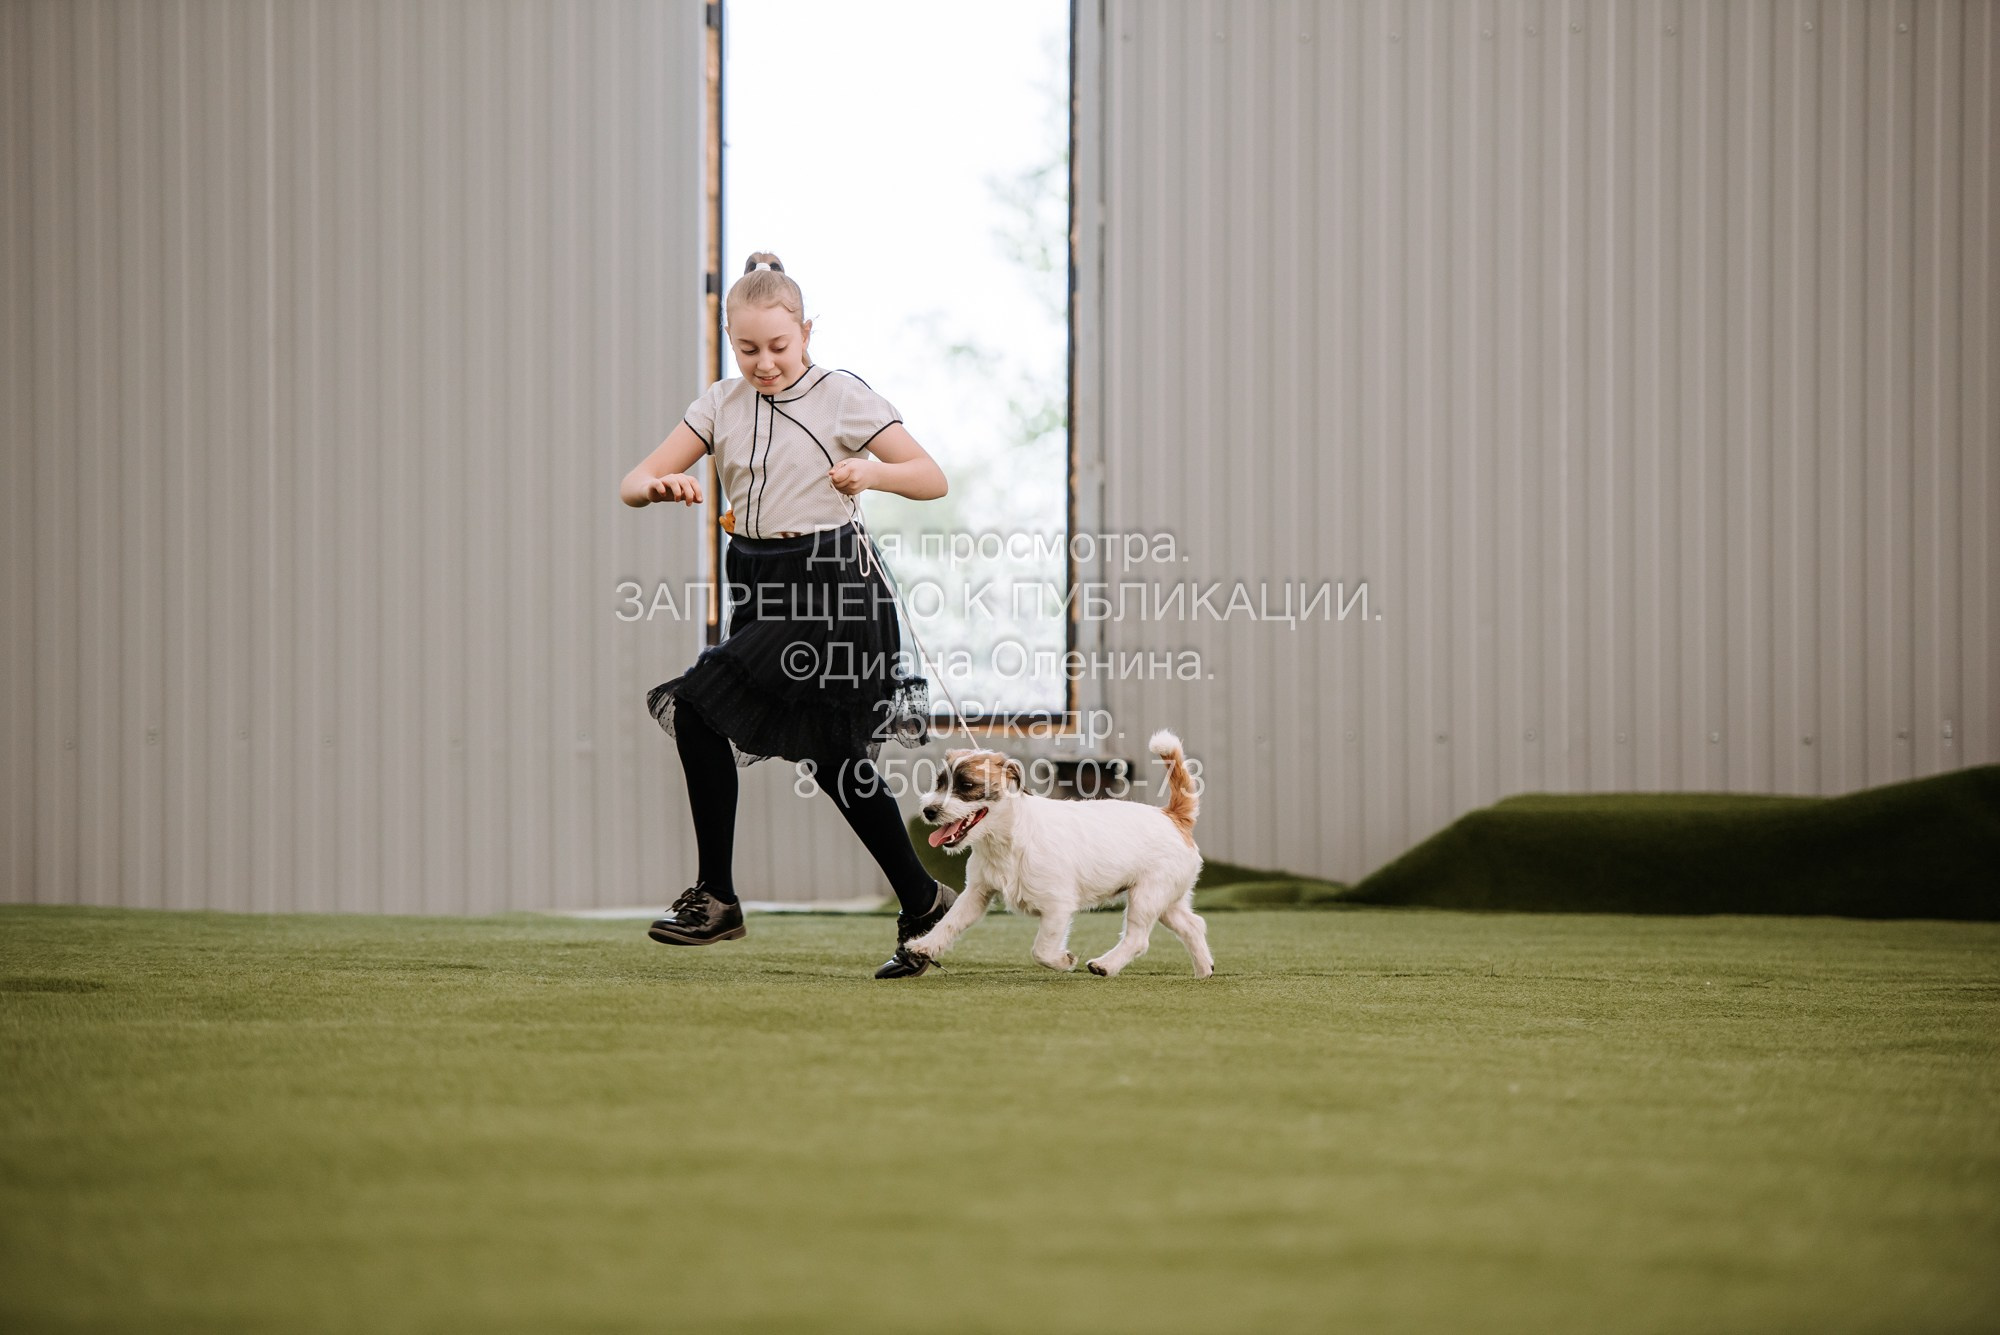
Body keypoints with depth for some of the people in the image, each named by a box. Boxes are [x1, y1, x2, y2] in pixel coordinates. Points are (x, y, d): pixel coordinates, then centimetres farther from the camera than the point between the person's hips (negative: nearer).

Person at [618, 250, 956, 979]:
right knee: (834, 761, 6)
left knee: (697, 705, -16)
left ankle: (716, 896, -8)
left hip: (828, 584, -6)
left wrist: (872, 471, -23)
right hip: (760, 585, 6)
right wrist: (661, 484, -21)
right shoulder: (721, 405, 9)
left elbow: (933, 479, -3)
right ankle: (923, 904, 17)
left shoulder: (842, 395, -4)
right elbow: (632, 483, 3)